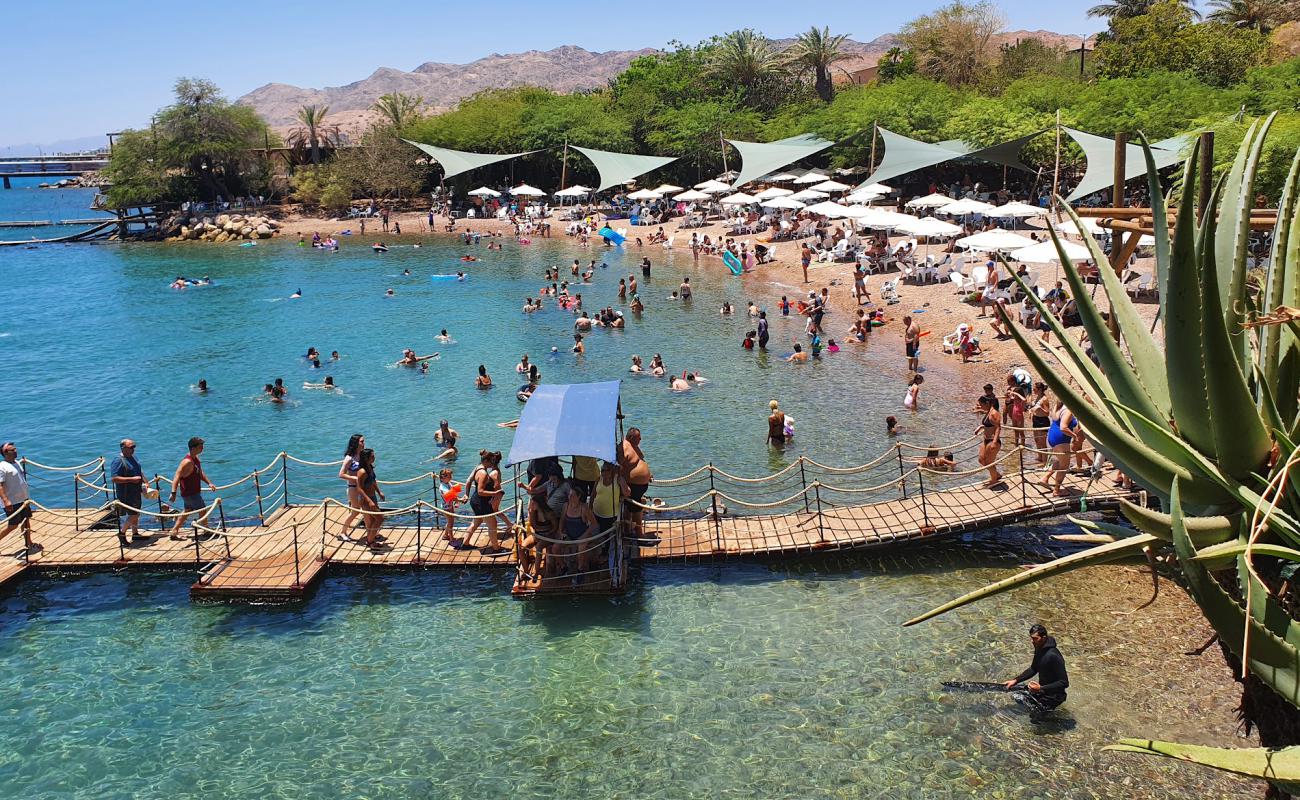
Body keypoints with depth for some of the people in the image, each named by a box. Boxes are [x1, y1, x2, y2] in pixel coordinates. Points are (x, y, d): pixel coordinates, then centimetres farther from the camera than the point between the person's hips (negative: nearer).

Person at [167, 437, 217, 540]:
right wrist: (173, 493, -36)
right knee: (203, 510, 2)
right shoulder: (187, 462, -26)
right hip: (190, 493, -10)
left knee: (188, 511, 19)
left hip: (194, 492, 10)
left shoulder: (196, 458, 4)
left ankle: (174, 532, 25)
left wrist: (209, 483, 12)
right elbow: (177, 477, -30)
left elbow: (200, 472, 18)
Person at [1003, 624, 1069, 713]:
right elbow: (1033, 669, 16)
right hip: (1042, 687, 9)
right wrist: (1015, 680, 5)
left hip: (1053, 695, -9)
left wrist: (1041, 689, -33)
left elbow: (1064, 683, -27)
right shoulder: (1039, 649, 0)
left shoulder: (1053, 656, -29)